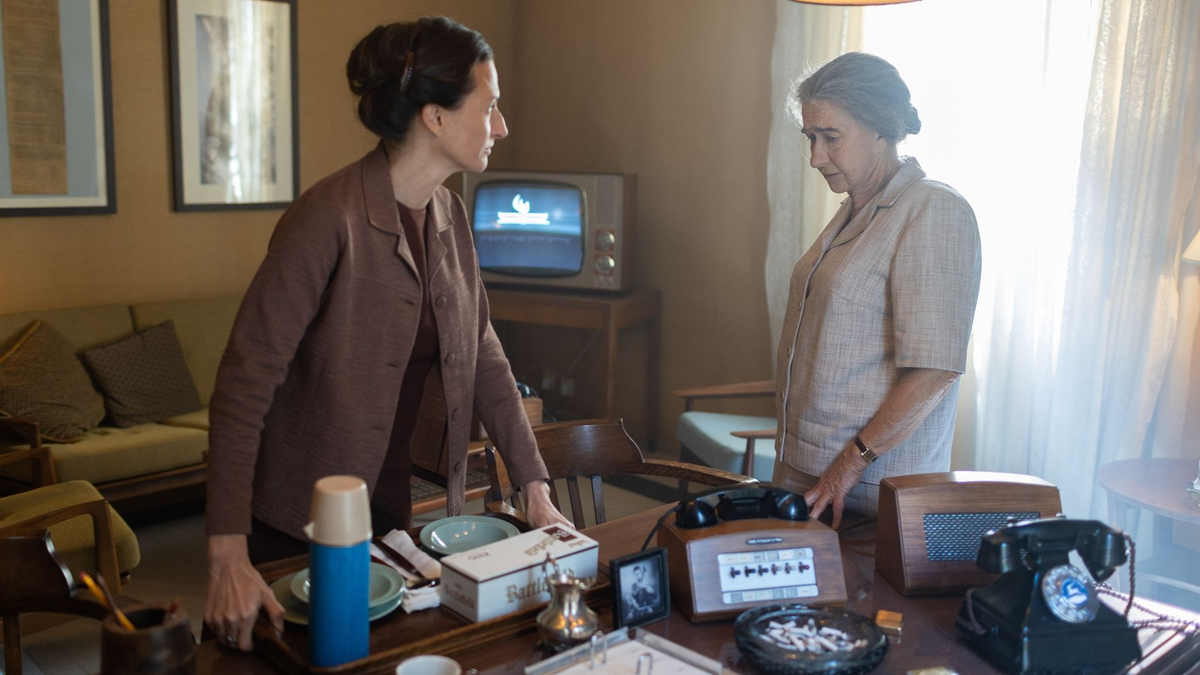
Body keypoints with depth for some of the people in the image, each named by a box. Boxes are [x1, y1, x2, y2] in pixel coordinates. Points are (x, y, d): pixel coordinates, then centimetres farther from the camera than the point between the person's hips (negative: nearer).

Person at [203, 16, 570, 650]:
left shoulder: (450, 217, 0)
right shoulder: (330, 217, -22)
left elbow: (483, 356, 5)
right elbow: (244, 382, -24)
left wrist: (535, 489, 2)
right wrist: (227, 556, -29)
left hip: (397, 506, 6)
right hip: (300, 526, -6)